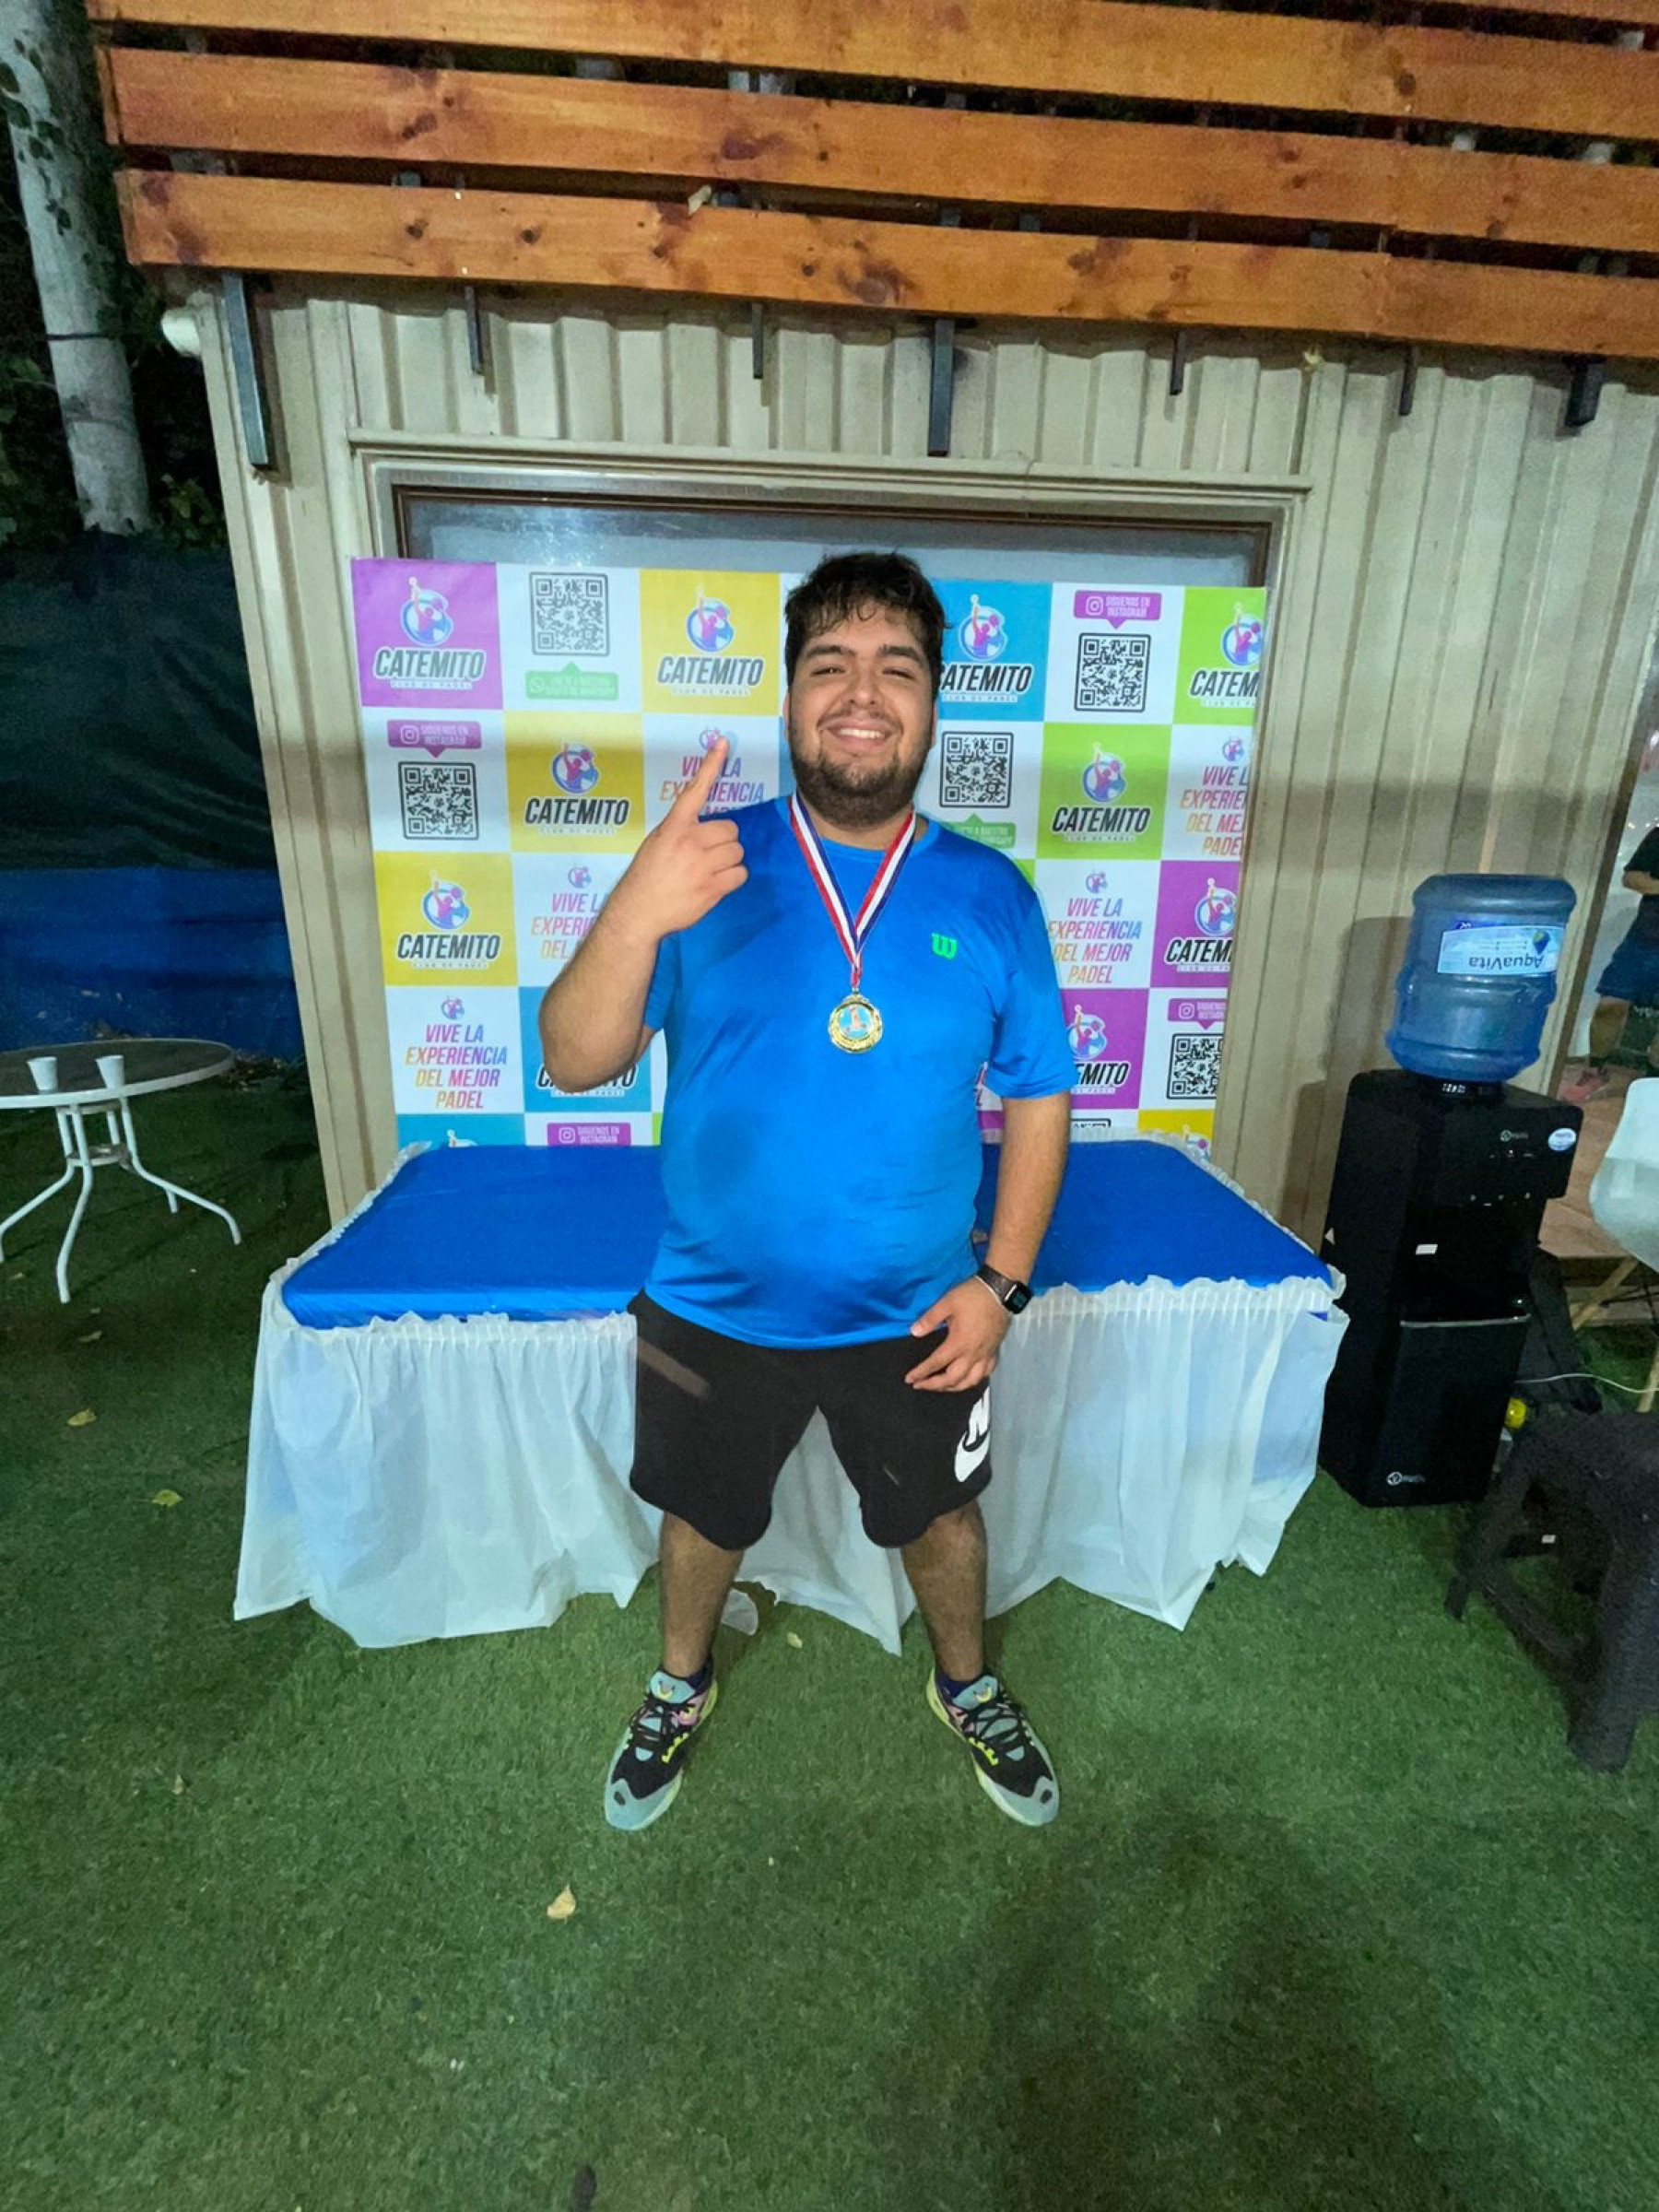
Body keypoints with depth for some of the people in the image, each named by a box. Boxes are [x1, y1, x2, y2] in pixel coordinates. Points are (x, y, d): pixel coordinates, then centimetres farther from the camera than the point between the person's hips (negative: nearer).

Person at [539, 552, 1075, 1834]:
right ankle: (682, 1687, 58)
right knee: (705, 1519, 24)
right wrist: (633, 919, -34)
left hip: (916, 1319, 1)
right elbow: (574, 1065, -16)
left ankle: (968, 1688, 57)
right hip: (714, 1309, 0)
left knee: (940, 1518, 24)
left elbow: (1039, 1096, -1)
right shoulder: (704, 866, -11)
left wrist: (1001, 1280, -8)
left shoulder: (990, 895, -7)